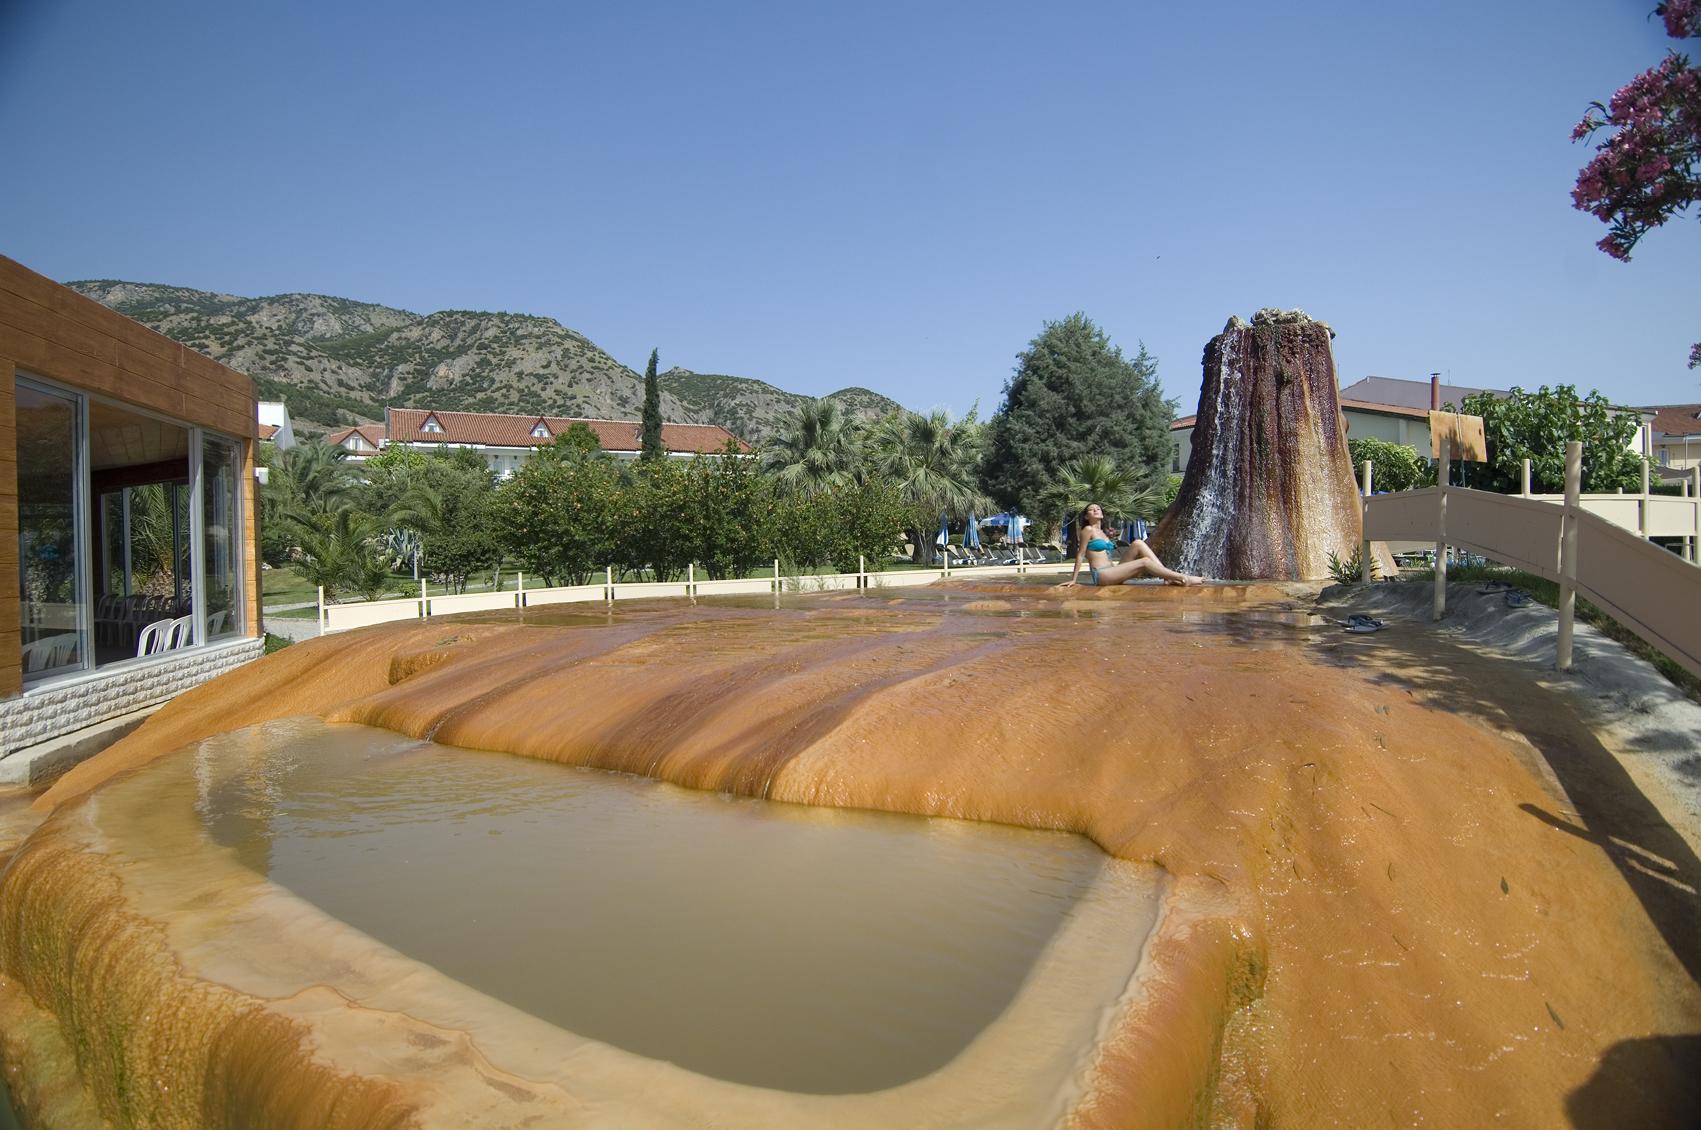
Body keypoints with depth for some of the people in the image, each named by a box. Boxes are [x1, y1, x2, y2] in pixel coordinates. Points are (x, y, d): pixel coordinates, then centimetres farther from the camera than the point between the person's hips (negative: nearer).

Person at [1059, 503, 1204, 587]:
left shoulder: (1102, 532, 23)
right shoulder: (1088, 530, -1)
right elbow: (1080, 555, -4)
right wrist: (1073, 579, -7)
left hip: (1111, 571, 8)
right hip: (1101, 575, -8)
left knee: (1138, 543, -6)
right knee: (1144, 561, -19)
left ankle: (1169, 577, -15)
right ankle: (1183, 578, -19)